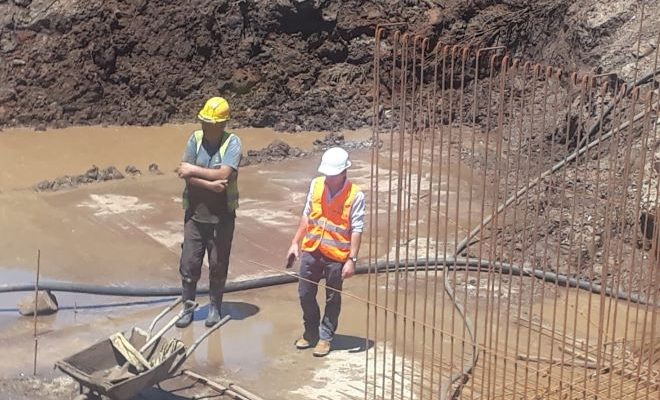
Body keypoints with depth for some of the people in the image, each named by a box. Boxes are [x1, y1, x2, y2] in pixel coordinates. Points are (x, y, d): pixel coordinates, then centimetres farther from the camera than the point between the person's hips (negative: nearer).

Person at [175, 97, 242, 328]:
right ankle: (188, 307, 24)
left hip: (222, 217, -2)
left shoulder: (232, 143, -11)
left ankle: (214, 307, 29)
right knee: (189, 264, 7)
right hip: (195, 214, 3)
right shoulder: (196, 139, -2)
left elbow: (224, 174, -24)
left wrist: (193, 170, -16)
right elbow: (187, 175, -9)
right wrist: (210, 184, -23)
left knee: (218, 265, 11)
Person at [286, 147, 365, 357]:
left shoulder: (355, 195, -13)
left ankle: (325, 337, 25)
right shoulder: (316, 184, 0)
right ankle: (311, 332, 31)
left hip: (337, 255, -4)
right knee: (305, 294, 11)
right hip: (311, 250, 4)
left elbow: (357, 230, -12)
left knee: (332, 298, 10)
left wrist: (352, 259, -16)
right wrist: (295, 243, 9)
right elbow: (306, 215, 10)